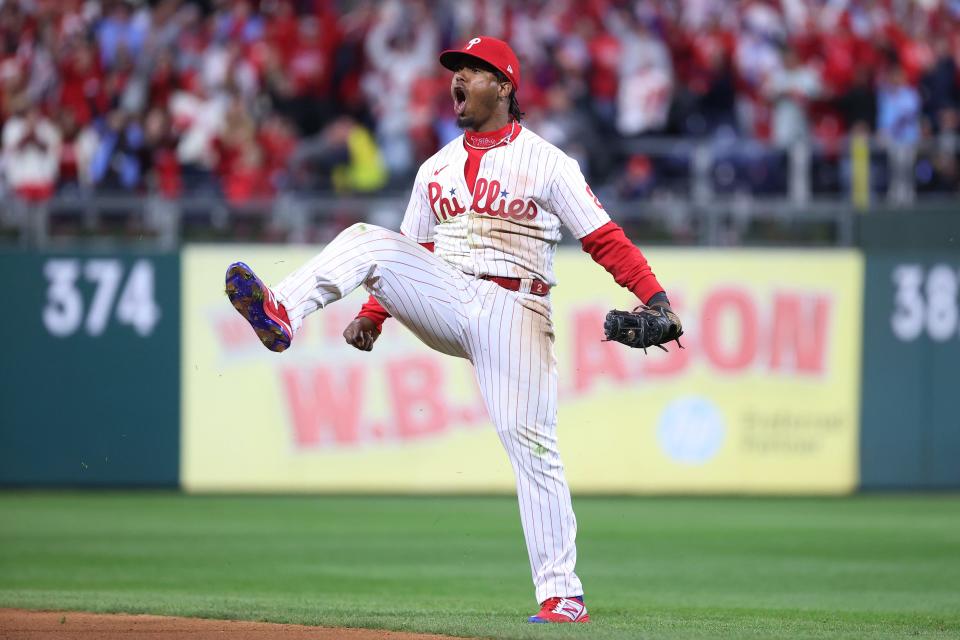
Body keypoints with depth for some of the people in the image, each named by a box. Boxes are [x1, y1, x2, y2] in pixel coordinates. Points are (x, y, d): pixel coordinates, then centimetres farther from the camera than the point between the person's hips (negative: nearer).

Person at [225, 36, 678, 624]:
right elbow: (409, 256, 21)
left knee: (529, 442, -12)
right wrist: (373, 315, 7)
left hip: (513, 310, -4)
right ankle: (280, 315, -38)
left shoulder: (546, 162, 0)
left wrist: (654, 296, -20)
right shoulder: (436, 168, 18)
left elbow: (604, 237, -7)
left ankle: (562, 593, -10)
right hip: (445, 305, 4)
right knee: (367, 241, -16)